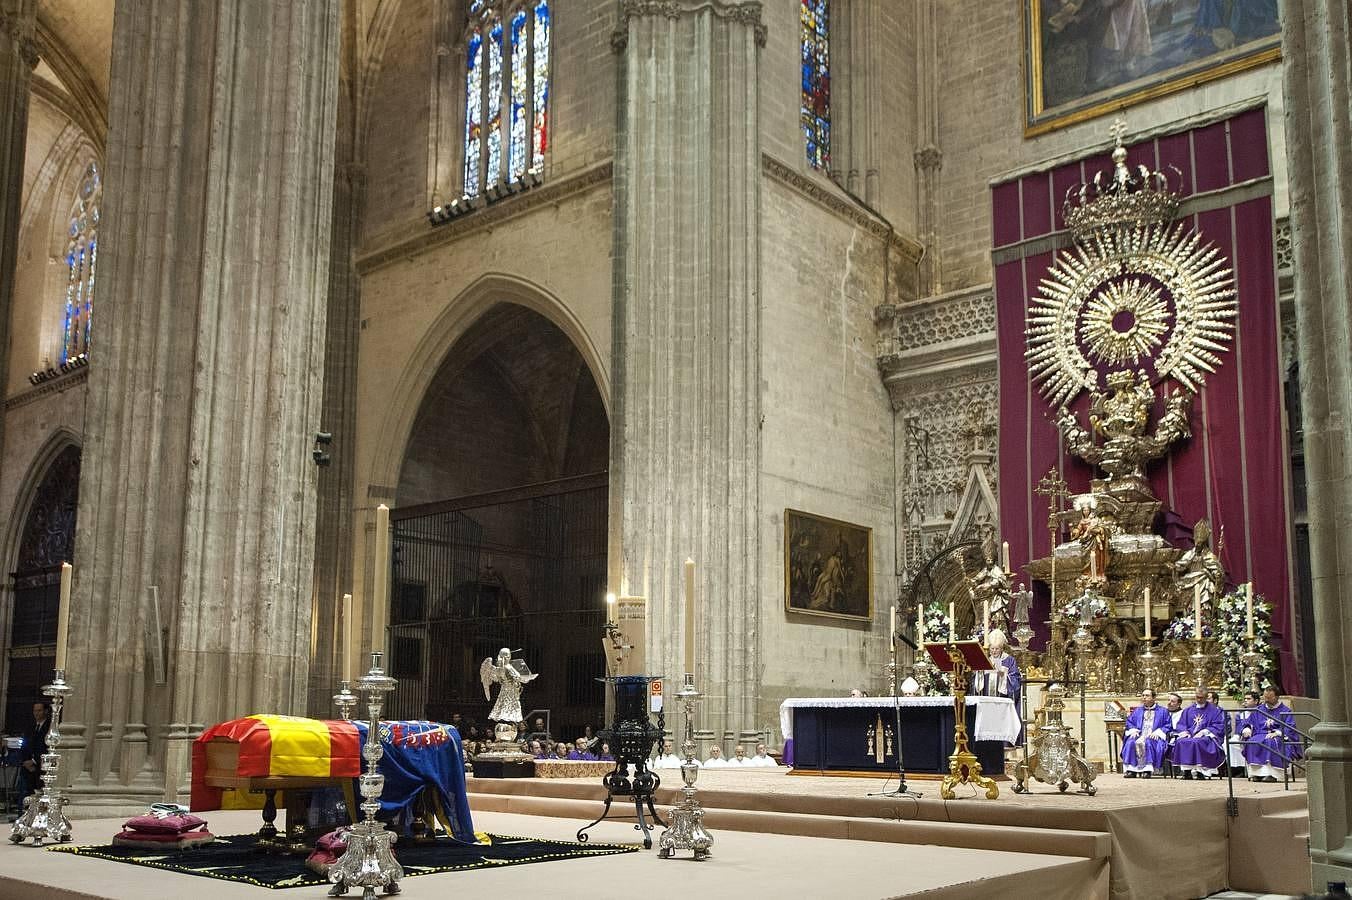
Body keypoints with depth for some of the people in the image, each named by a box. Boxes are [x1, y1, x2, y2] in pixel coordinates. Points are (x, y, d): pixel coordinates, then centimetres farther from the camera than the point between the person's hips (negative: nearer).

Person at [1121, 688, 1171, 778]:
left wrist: (1157, 732, -12)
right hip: (1139, 736, 3)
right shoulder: (1137, 711, 26)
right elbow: (1129, 722, 20)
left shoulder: (1163, 711, 16)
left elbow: (1167, 726, 5)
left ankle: (1148, 769, -40)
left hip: (1153, 737, -3)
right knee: (1130, 742, -31)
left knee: (1149, 743, -38)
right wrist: (1133, 730, -2)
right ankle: (1131, 769, -33)